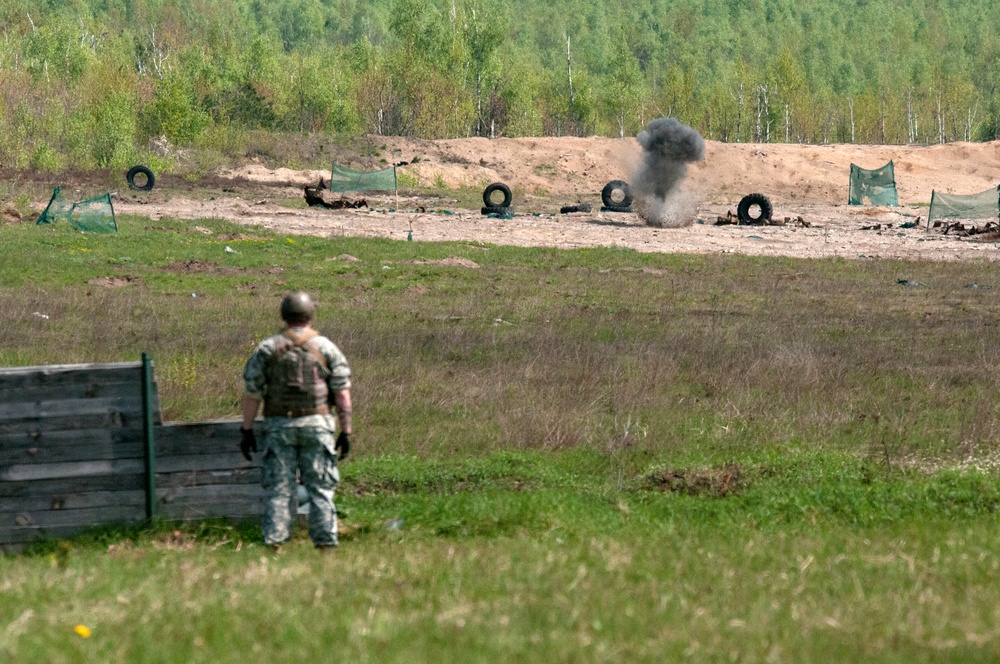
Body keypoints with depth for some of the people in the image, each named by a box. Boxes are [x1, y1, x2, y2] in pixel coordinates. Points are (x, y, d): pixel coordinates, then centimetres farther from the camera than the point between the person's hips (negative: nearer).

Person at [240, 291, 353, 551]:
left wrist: (247, 429, 6)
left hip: (279, 425, 0)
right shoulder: (327, 348, 1)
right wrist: (346, 431, 2)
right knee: (320, 489, 4)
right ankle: (325, 544, 0)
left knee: (278, 489, 3)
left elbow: (252, 393, 0)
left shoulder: (266, 349, 2)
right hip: (316, 424, 0)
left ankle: (274, 544, -3)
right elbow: (342, 393, -2)